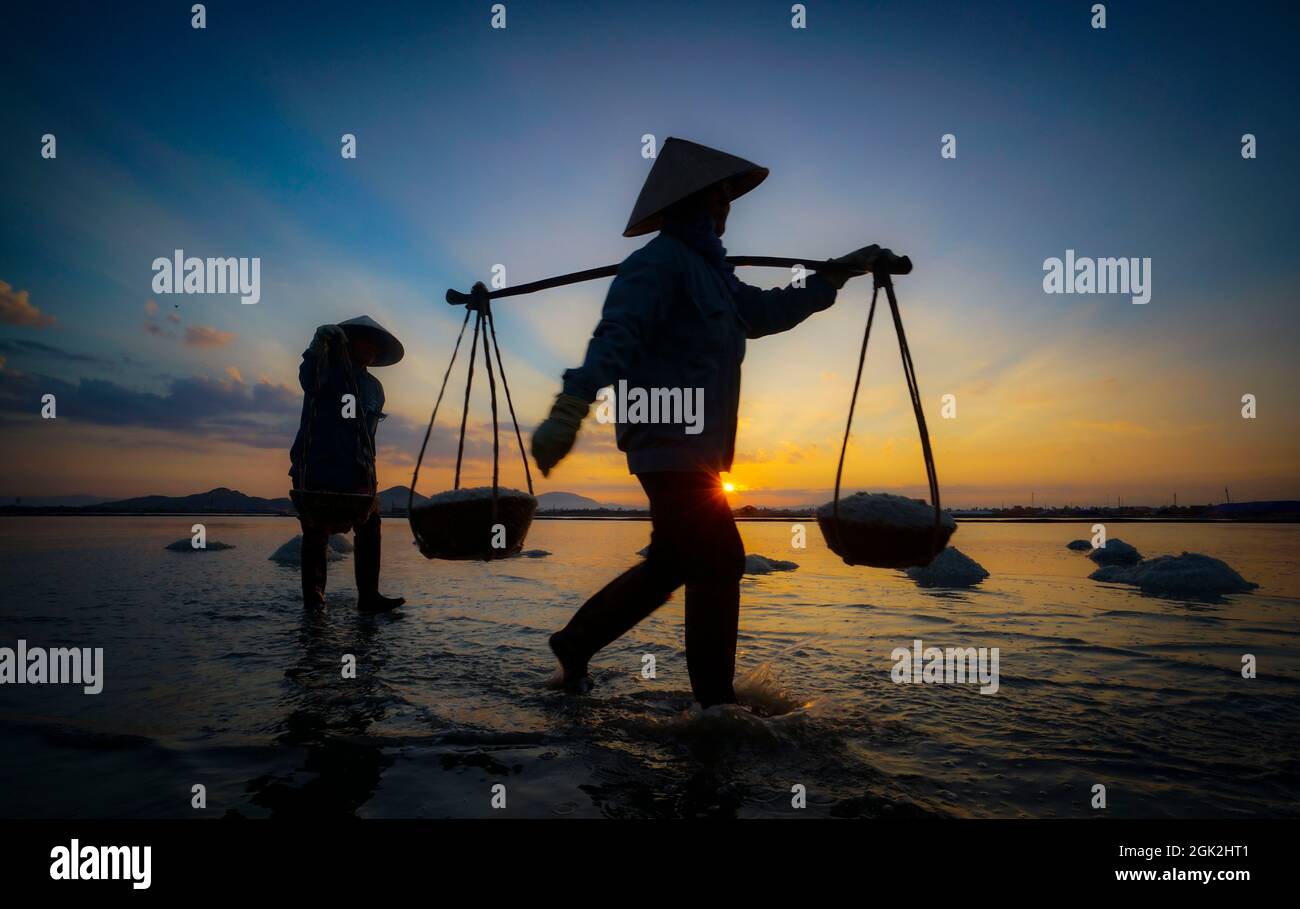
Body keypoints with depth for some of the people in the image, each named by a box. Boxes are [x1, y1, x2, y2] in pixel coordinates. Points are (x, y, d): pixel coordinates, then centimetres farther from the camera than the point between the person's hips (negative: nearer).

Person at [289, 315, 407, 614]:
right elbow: (309, 380, -22)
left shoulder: (374, 388, 20)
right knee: (316, 532, -2)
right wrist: (319, 347, -38)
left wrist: (369, 471, 11)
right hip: (316, 468, -5)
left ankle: (368, 596, -10)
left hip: (356, 472, 5)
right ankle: (313, 596, 10)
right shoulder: (327, 371, 3)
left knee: (370, 527, -8)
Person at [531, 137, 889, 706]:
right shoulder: (661, 260, -9)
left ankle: (576, 642, 28)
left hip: (691, 450, 10)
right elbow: (616, 335, -24)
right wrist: (571, 407, -37)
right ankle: (716, 699, 3)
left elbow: (767, 311, 31)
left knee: (673, 562, 16)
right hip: (670, 444, -10)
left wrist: (840, 272, 36)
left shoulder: (708, 270, 21)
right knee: (719, 562, -8)